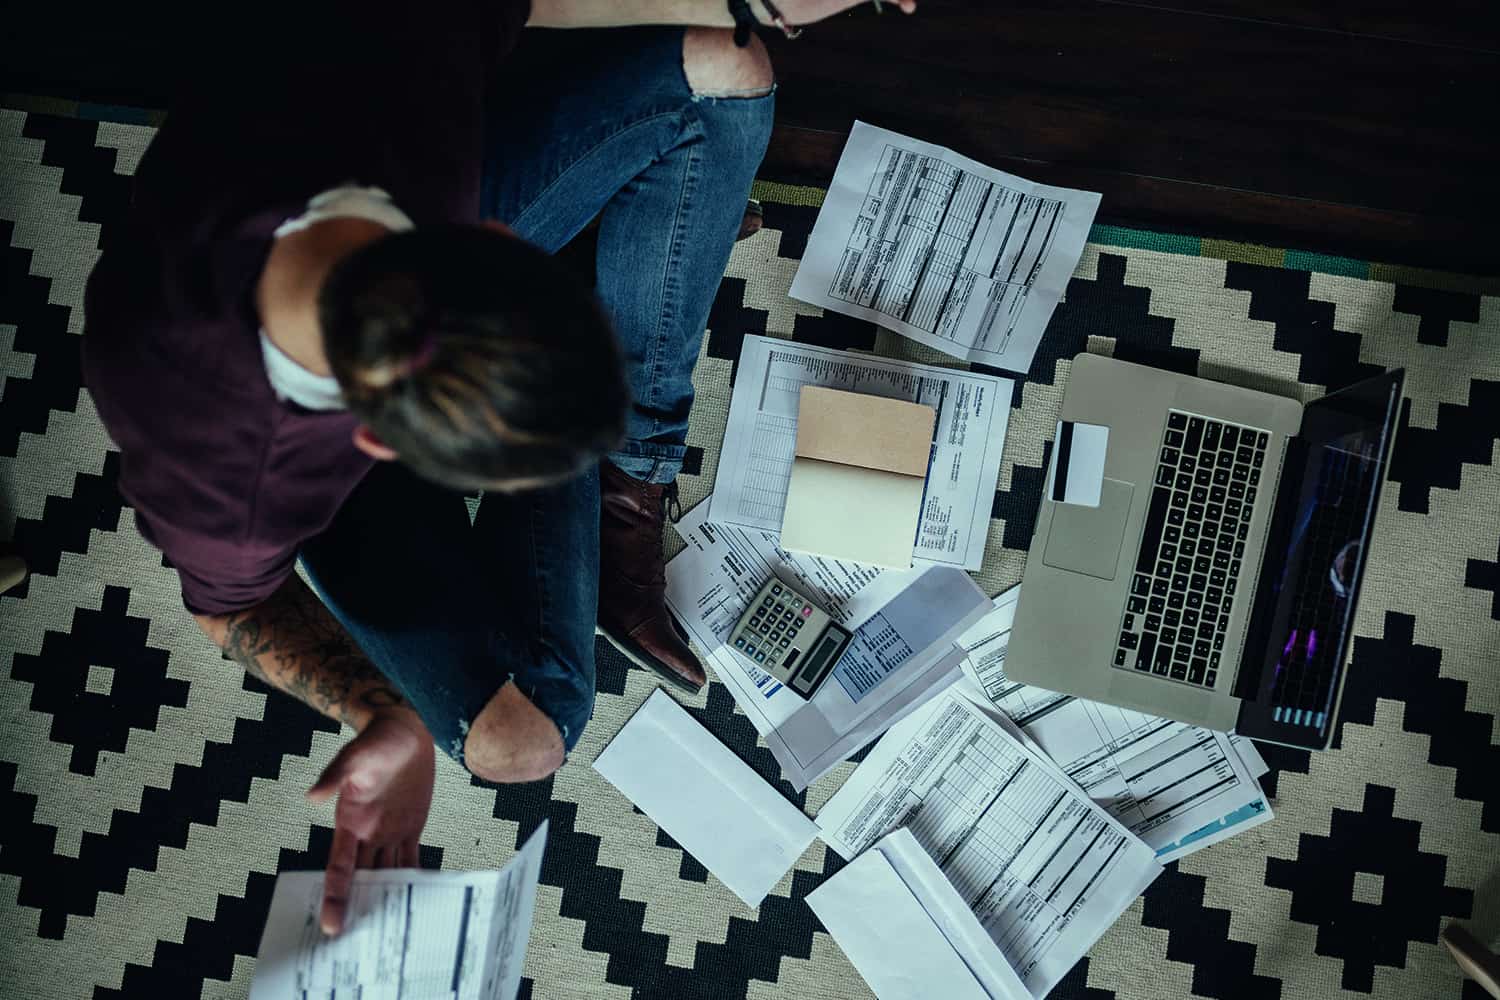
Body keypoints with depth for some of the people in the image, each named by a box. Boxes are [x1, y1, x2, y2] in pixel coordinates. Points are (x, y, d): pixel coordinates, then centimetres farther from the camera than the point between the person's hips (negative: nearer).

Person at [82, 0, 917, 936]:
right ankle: (592, 480, 11)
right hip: (315, 451, -3)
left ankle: (633, 470, 1)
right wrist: (389, 718, -32)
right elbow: (234, 602, -17)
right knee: (514, 738, -20)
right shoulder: (218, 477, -42)